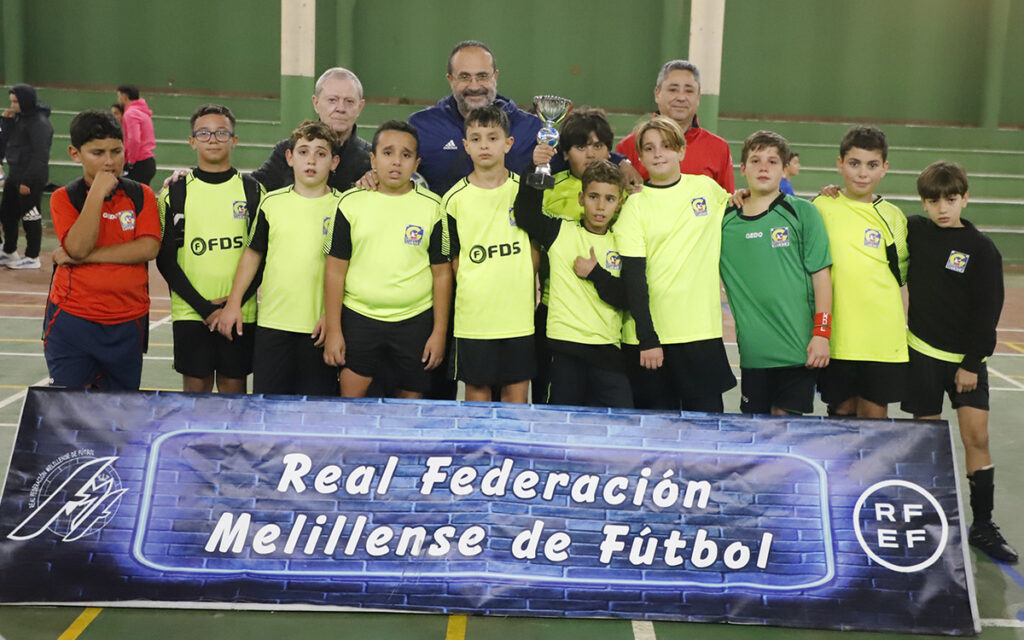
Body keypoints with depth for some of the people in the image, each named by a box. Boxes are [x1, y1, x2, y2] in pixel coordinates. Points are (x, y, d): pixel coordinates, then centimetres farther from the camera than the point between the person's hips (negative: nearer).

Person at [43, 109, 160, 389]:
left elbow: (148, 248, -10)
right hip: (72, 321, -1)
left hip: (127, 323, 1)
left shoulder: (141, 195, 4)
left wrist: (86, 256, -13)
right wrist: (98, 192, -16)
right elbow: (77, 247, -15)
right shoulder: (64, 198, 1)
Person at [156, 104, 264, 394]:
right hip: (190, 312, 0)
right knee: (196, 386, 5)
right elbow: (165, 259, 0)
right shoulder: (175, 192, 3)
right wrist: (203, 306, -11)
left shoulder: (252, 191, 5)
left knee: (233, 385, 6)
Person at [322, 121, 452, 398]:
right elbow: (335, 269, 3)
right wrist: (333, 329, 0)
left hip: (415, 323, 0)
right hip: (358, 319, 0)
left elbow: (442, 273, 3)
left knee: (411, 399, 7)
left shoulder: (432, 207, 0)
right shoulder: (351, 203, 1)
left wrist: (440, 331, 0)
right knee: (350, 400, -2)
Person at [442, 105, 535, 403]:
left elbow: (536, 243, 12)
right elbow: (452, 256, 5)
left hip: (518, 312, 1)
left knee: (517, 390, 6)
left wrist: (529, 284, 3)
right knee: (476, 390, 7)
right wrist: (474, 287, -2)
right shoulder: (455, 199, -1)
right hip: (474, 311, -1)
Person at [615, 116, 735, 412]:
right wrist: (647, 340, -12)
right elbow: (633, 276, -6)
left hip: (704, 332, 2)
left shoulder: (706, 188, 7)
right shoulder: (635, 205, -2)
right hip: (651, 334, -2)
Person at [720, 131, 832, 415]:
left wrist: (822, 332, -7)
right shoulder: (725, 220, 7)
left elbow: (821, 274, -1)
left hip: (798, 347, -2)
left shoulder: (802, 212, 1)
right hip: (753, 349, 2)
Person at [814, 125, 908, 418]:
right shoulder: (822, 208, 0)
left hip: (884, 341, 2)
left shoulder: (894, 216, 9)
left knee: (875, 417, 6)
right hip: (837, 337, -2)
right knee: (842, 412, 5)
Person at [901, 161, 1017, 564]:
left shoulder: (982, 249, -6)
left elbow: (988, 310, -6)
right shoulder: (915, 231, 2)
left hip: (966, 356, -1)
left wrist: (973, 362, -9)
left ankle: (983, 524, 5)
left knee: (977, 436, -5)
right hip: (922, 352, 2)